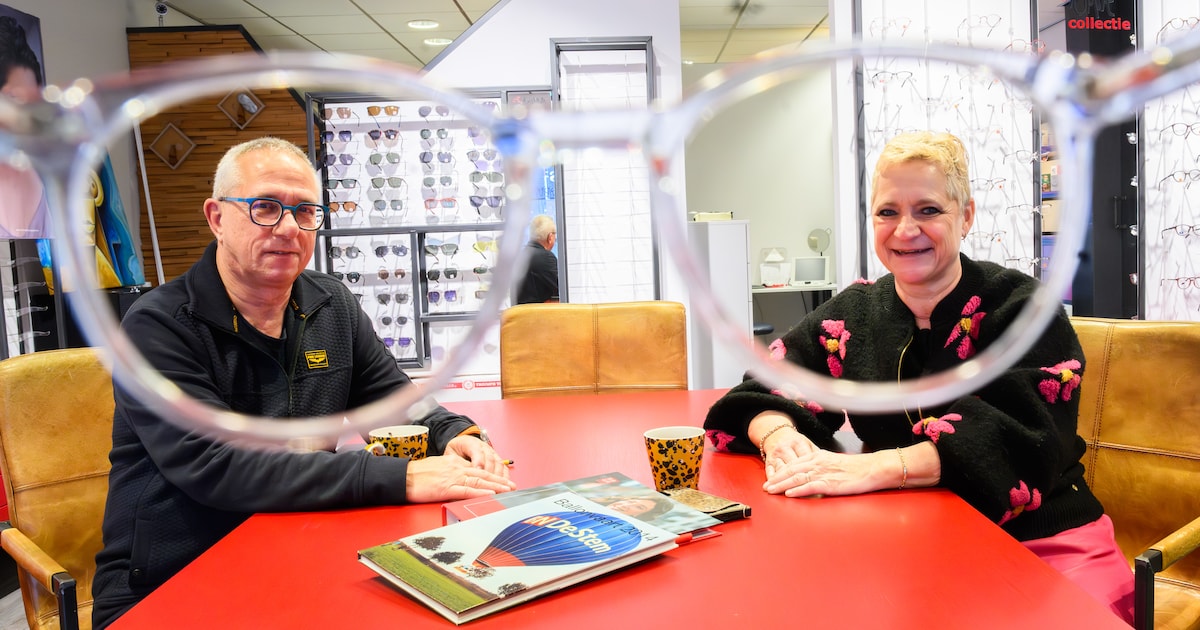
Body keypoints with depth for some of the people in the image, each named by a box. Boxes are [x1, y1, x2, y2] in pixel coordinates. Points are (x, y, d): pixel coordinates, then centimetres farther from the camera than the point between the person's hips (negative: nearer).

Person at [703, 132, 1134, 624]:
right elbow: (764, 389, 5)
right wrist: (779, 436, -20)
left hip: (1039, 538, -2)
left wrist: (874, 467, -32)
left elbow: (1021, 439, -20)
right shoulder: (855, 314, 5)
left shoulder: (1021, 306, -6)